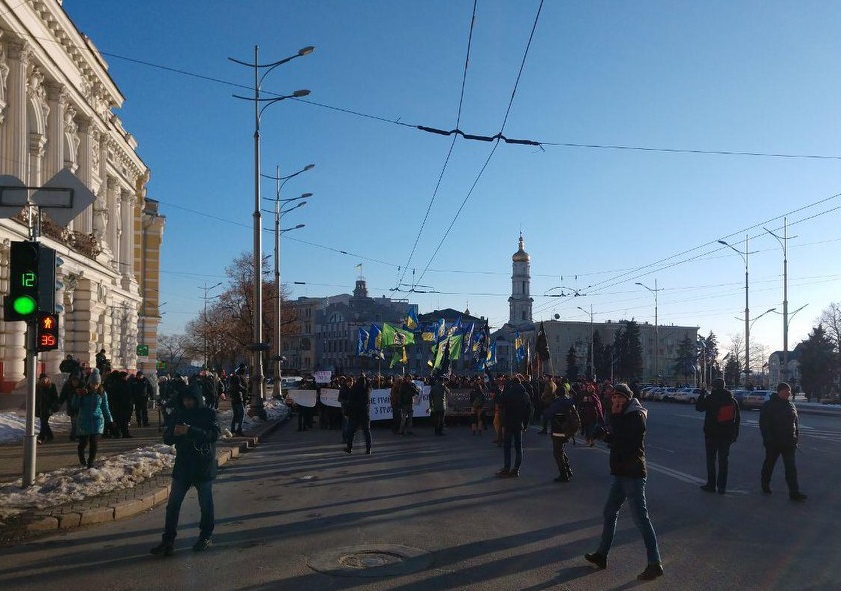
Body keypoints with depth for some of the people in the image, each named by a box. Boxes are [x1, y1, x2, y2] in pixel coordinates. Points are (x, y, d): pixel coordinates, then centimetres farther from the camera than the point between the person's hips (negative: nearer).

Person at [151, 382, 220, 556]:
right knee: (173, 504, 0)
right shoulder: (177, 415, 5)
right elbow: (167, 439, 6)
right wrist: (173, 433, -18)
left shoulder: (209, 414, -6)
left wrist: (191, 431, -27)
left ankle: (206, 536, 24)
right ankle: (168, 540, 6)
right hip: (183, 466, 3)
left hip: (204, 466, -3)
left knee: (205, 504, 8)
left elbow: (214, 435, -19)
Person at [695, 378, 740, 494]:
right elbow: (737, 419, 10)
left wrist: (702, 394, 7)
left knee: (711, 460, 5)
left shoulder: (710, 398, -12)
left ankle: (711, 485, 6)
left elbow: (698, 407, -1)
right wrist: (735, 435, 16)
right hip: (726, 435, 4)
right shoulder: (732, 400, 5)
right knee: (723, 461, 8)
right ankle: (722, 487, 9)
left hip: (711, 434, -4)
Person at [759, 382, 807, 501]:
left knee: (791, 468, -1)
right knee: (769, 464, 12)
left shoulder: (791, 405, 8)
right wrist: (768, 440, -17)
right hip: (773, 443, -4)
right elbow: (763, 424, -11)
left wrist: (796, 436, 9)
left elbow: (795, 422, 17)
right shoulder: (769, 406, -9)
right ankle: (765, 485, 30)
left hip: (788, 442, 4)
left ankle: (794, 492, -3)